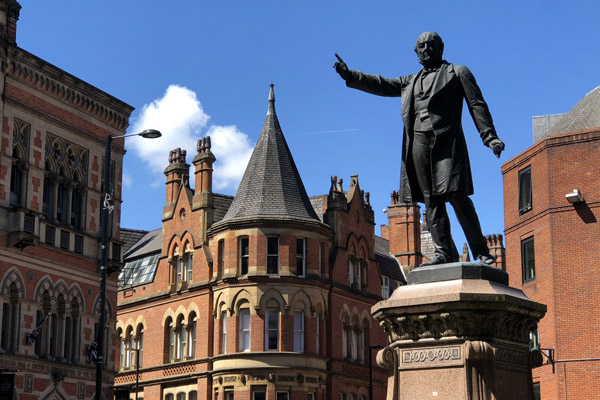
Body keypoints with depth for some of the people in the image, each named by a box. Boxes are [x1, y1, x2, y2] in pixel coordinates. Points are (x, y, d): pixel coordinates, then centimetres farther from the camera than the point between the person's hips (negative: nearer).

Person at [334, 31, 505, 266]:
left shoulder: (457, 73, 13)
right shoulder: (411, 81, 26)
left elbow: (477, 105, 7)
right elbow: (382, 85, 23)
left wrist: (490, 137, -4)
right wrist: (349, 75, 12)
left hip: (446, 141, -5)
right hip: (418, 143, 5)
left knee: (457, 196, -13)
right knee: (431, 200, -2)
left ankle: (481, 251, -8)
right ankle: (444, 252, -3)